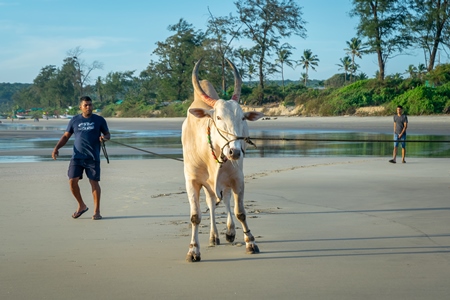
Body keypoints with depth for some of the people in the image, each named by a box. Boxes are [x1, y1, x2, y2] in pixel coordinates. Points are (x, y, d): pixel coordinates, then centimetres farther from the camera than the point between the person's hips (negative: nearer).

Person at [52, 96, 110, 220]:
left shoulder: (99, 120, 4)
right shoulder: (75, 120, 9)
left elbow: (107, 134, 10)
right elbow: (66, 136, 12)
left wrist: (104, 137, -14)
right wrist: (56, 148, -2)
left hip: (93, 157, -2)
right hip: (77, 157, 2)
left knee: (94, 182, -5)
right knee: (72, 181, -6)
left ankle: (97, 211, 5)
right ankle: (82, 206, 15)